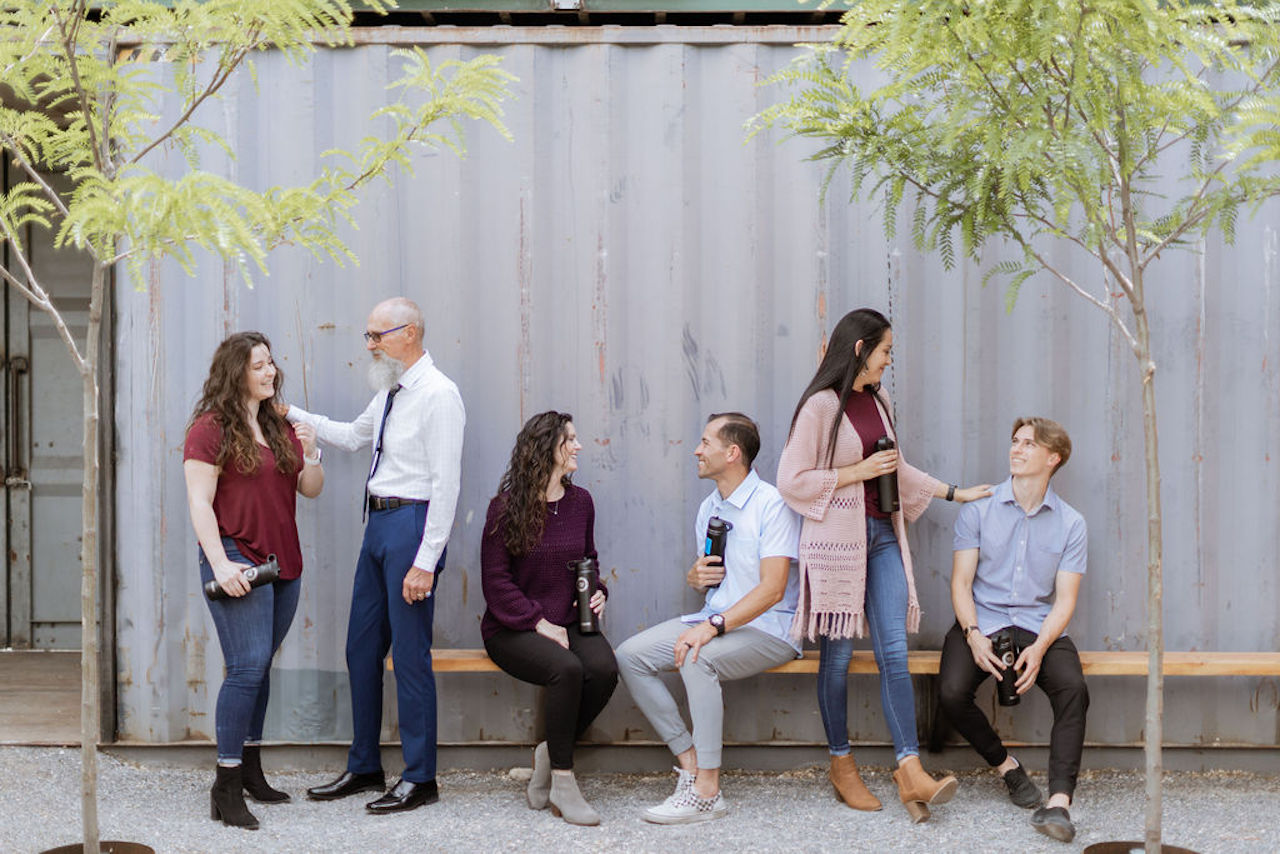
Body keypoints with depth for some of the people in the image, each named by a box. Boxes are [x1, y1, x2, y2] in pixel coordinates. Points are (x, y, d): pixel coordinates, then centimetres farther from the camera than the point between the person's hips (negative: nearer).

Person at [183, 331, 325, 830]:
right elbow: (199, 503, -10)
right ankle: (226, 788, -9)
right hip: (237, 560, -7)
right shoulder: (211, 429, -6)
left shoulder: (281, 427, 15)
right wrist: (220, 564, -19)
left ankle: (250, 770, 20)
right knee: (248, 667, -13)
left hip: (283, 563, 7)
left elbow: (311, 490, 16)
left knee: (259, 667, 11)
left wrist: (310, 455, -4)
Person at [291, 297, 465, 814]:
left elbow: (445, 485, -17)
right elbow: (353, 436, 33)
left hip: (412, 524, -9)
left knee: (410, 654, -3)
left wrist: (425, 562, -20)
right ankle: (364, 768, 25)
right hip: (379, 521, 9)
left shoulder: (438, 395, -13)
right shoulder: (390, 393, 14)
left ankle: (420, 779, 7)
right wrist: (292, 415, 25)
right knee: (361, 649, 13)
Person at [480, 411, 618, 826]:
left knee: (604, 668, -27)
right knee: (566, 668, -33)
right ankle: (562, 781, -19)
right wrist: (539, 623, -16)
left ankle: (551, 753, -4)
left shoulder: (580, 501, 10)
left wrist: (597, 593, 3)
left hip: (567, 622, 5)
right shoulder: (507, 507, -6)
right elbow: (496, 582, -7)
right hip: (511, 630, -5)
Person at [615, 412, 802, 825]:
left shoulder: (772, 505, -12)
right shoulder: (708, 508, 14)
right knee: (630, 655, -10)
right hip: (717, 621, 8)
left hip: (768, 628, -8)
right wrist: (695, 576, -1)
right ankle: (688, 759, -8)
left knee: (698, 659, -36)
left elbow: (772, 590, -20)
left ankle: (707, 791, -28)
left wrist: (714, 626, -29)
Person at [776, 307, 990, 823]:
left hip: (881, 535, 6)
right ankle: (841, 765, 15)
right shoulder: (821, 406, -8)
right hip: (837, 539, -6)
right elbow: (792, 481, -11)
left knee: (894, 651, -4)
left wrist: (954, 493, 27)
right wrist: (859, 471, -12)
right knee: (837, 655, 2)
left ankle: (910, 771, -9)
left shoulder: (879, 402, 15)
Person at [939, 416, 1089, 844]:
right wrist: (973, 635, -17)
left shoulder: (1071, 523, 5)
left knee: (1073, 689, -29)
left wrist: (1039, 648, -19)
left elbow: (1065, 598, -1)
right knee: (952, 692, -26)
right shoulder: (978, 510, 4)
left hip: (1038, 626, 0)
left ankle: (1059, 801, -30)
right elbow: (961, 582, 0)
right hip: (982, 622, 0)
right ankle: (1005, 765, 2)